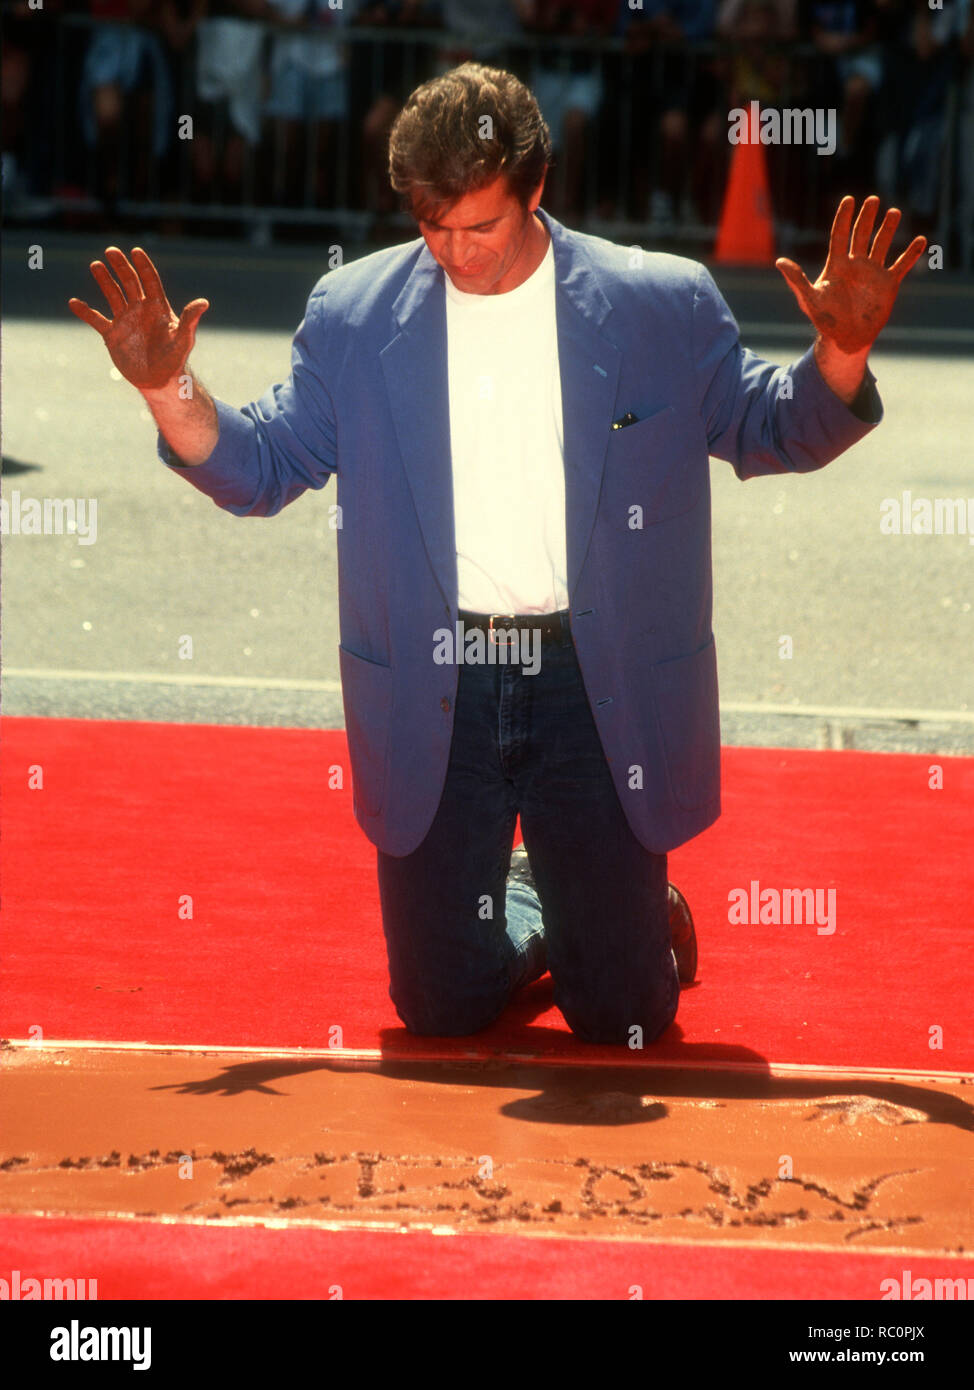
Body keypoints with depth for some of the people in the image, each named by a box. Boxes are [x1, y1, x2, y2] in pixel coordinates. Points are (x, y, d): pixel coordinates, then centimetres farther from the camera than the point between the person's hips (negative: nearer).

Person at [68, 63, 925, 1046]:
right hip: (435, 692, 1)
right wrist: (168, 390, -11)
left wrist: (842, 355, -13)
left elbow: (770, 431, 7)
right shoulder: (352, 315, 2)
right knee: (440, 1007, 8)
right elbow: (260, 467, 7)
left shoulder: (664, 308, -1)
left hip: (595, 687, -1)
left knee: (624, 1017, 3)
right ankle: (524, 920, 41)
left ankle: (625, 919, 39)